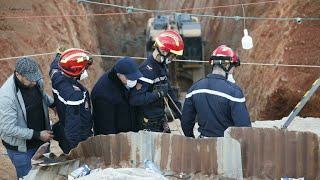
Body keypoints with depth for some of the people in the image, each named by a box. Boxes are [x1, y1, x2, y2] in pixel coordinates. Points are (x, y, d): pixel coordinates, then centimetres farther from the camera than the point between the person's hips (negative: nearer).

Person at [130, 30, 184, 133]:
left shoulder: (162, 67, 9)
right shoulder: (146, 70, -22)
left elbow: (169, 91, 19)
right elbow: (134, 99, -30)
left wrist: (179, 113, 15)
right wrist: (158, 93, -26)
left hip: (161, 120, 9)